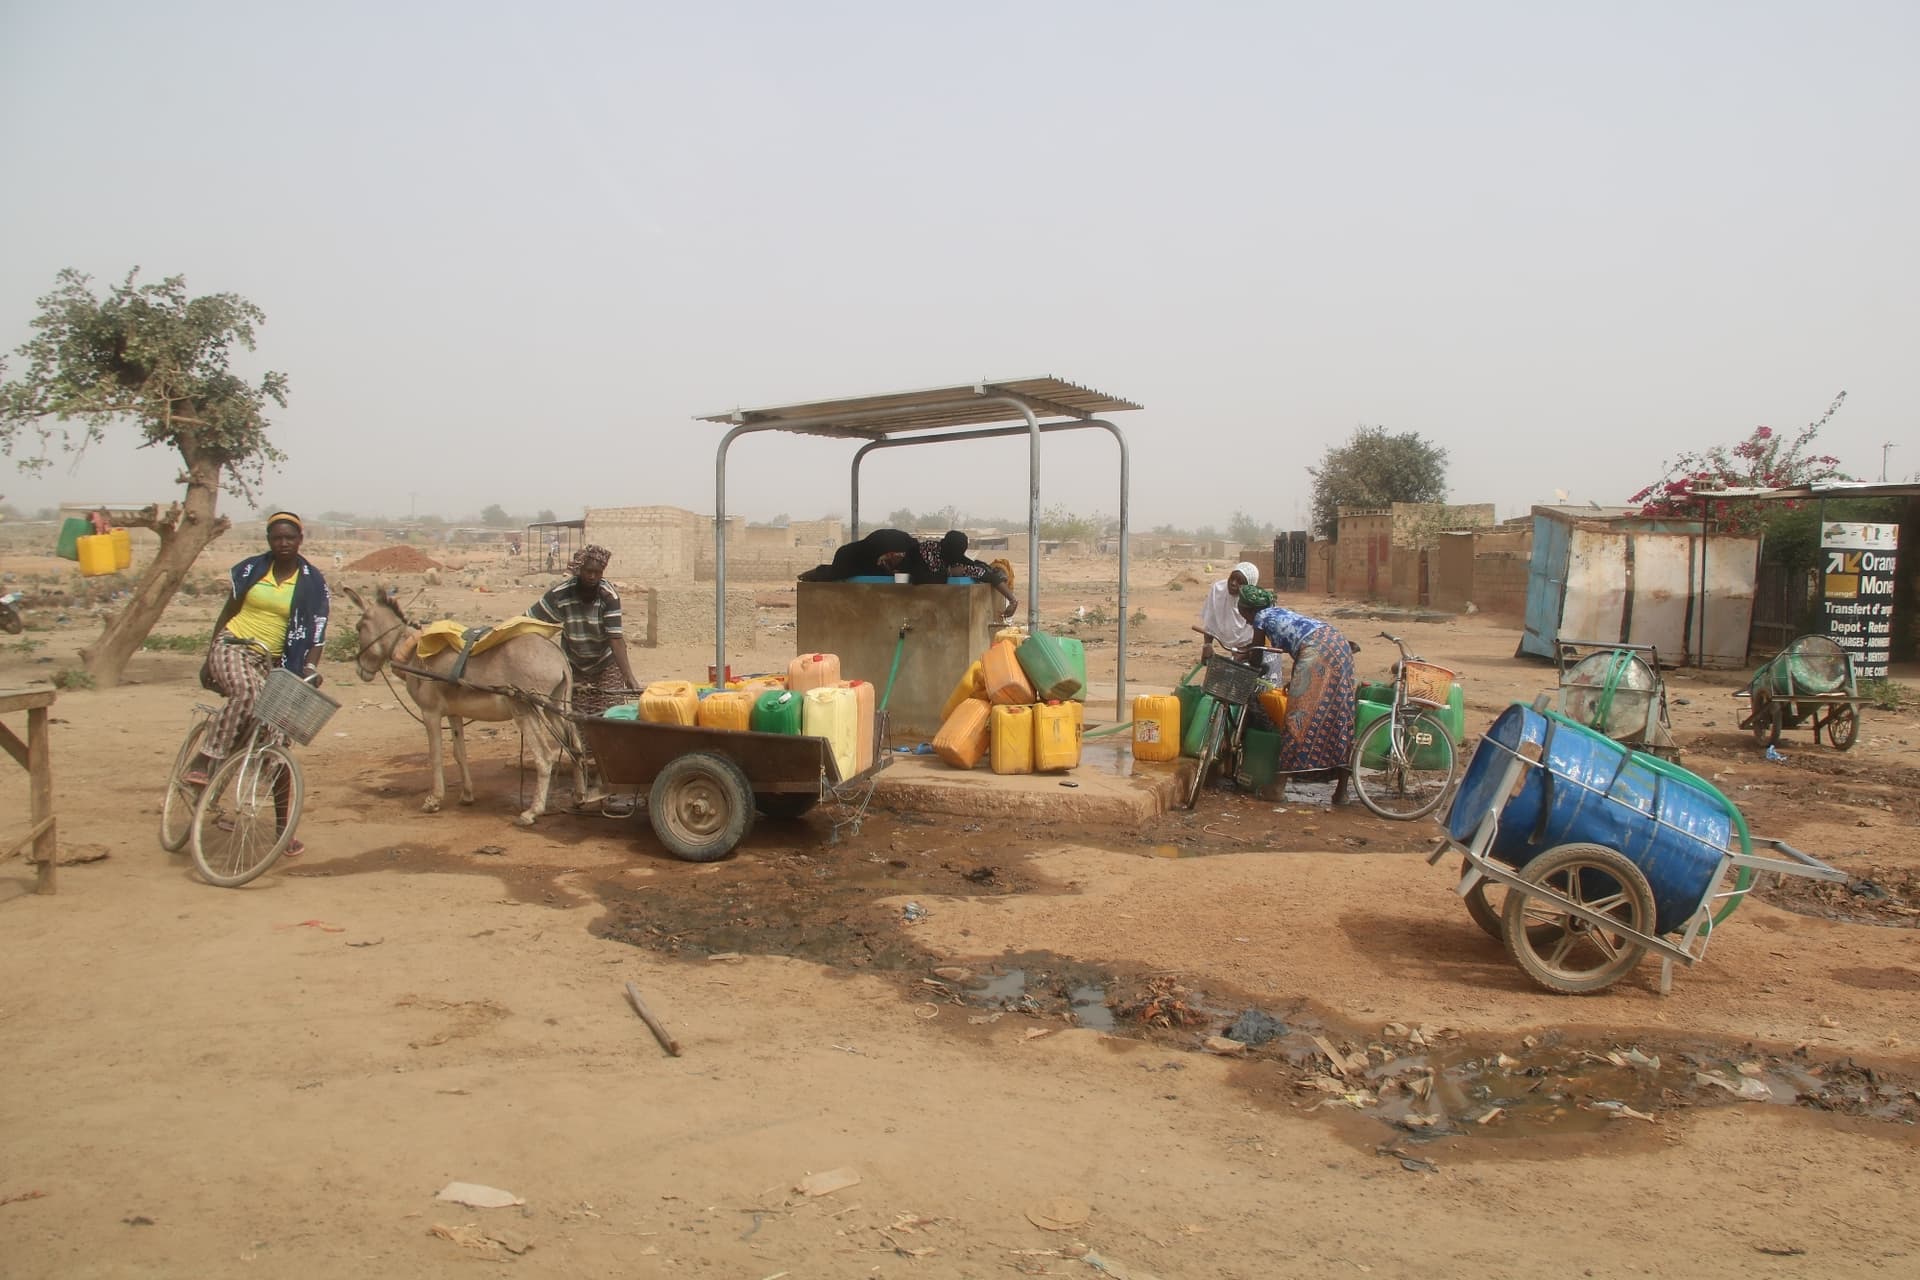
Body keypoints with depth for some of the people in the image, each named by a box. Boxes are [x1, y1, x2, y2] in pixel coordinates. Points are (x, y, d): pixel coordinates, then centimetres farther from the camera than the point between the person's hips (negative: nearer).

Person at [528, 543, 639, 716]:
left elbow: (616, 639, -27)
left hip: (606, 664, -1)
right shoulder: (560, 594, -20)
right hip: (573, 666, 1)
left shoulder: (609, 596, -23)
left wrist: (629, 677, -37)